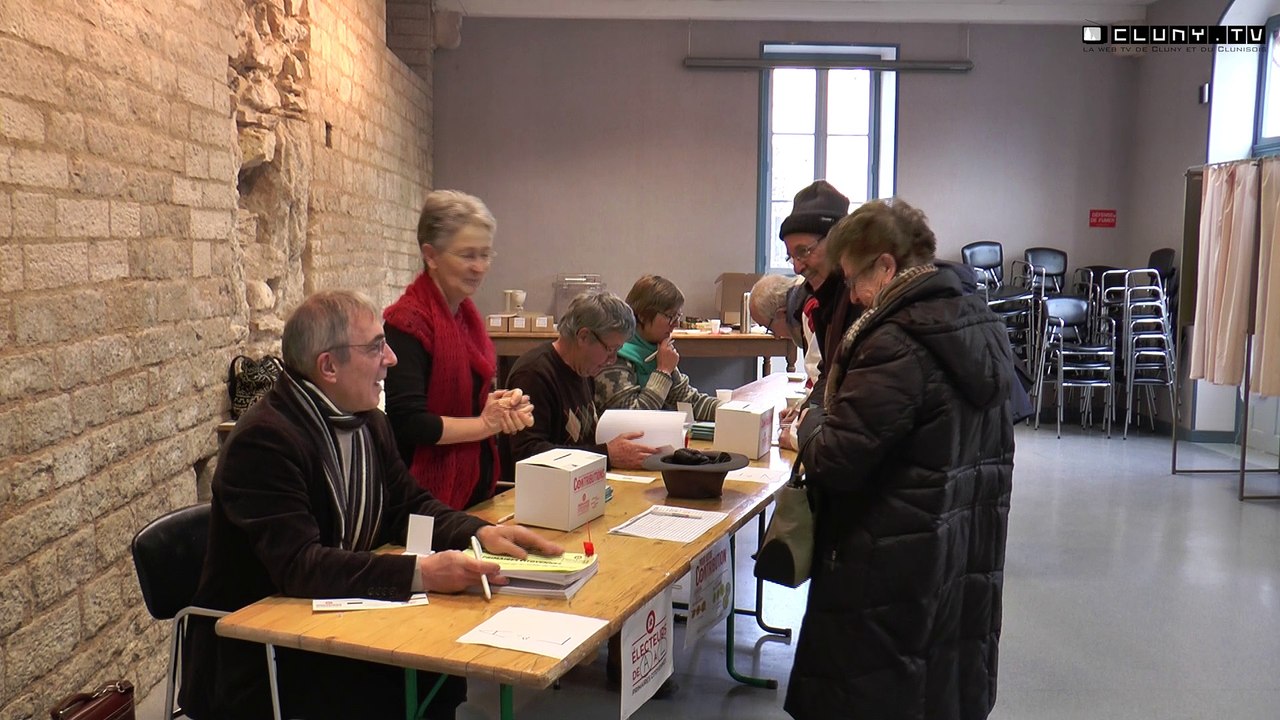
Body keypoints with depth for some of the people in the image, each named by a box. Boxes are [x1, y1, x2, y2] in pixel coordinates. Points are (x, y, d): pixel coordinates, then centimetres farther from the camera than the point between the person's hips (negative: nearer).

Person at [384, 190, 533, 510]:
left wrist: (502, 403, -3)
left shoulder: (467, 313, 7)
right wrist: (487, 423, -12)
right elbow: (408, 422, -22)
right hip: (430, 496, -8)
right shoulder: (408, 322, -18)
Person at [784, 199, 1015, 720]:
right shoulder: (981, 326, 6)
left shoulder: (896, 344, -23)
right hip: (969, 560, 9)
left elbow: (837, 461, -25)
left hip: (895, 574, -9)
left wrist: (812, 421, -3)